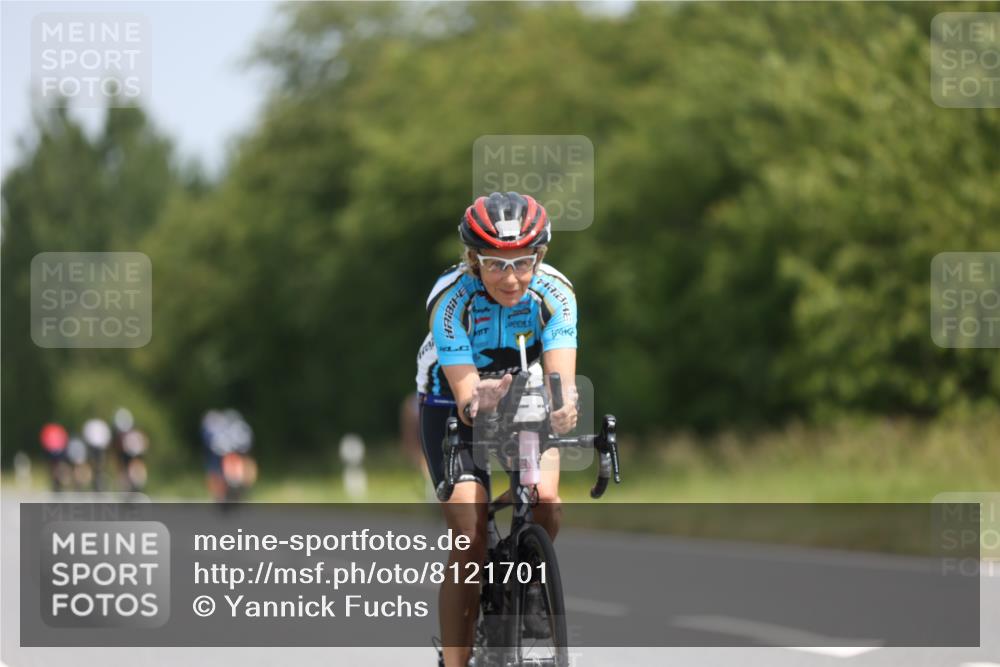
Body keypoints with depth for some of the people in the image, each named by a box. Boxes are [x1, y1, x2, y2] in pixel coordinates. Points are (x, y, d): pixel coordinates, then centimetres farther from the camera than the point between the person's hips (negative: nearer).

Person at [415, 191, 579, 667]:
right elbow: (463, 389, -37)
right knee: (470, 539, -20)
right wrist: (478, 401, -60)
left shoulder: (554, 293, -24)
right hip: (452, 411, -2)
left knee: (545, 502, -24)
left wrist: (564, 406, -58)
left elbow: (562, 374, -35)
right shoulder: (451, 298, -30)